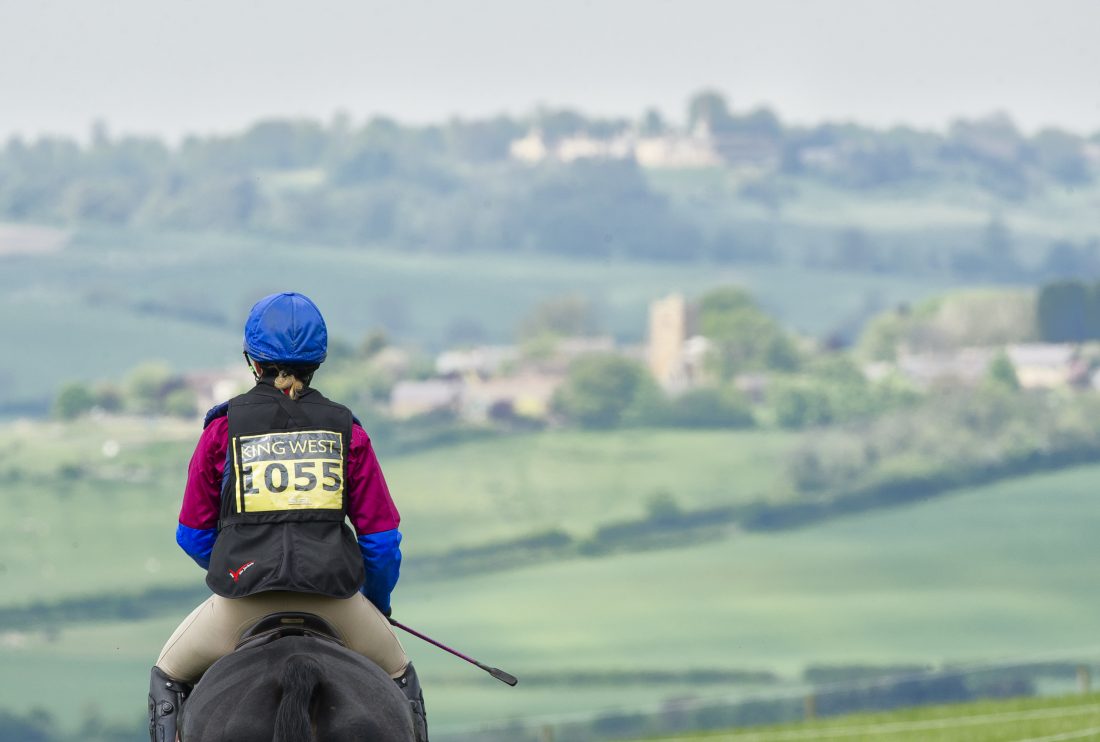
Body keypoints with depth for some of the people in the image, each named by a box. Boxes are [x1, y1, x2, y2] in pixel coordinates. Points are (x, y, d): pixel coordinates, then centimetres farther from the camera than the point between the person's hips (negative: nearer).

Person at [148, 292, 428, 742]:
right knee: (398, 677, 30)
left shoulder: (224, 427, 4)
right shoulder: (345, 429, 7)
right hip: (334, 599, 1)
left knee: (168, 677, 26)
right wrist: (377, 603, 25)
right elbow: (381, 537, 7)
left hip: (242, 602, -1)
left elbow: (193, 536, 9)